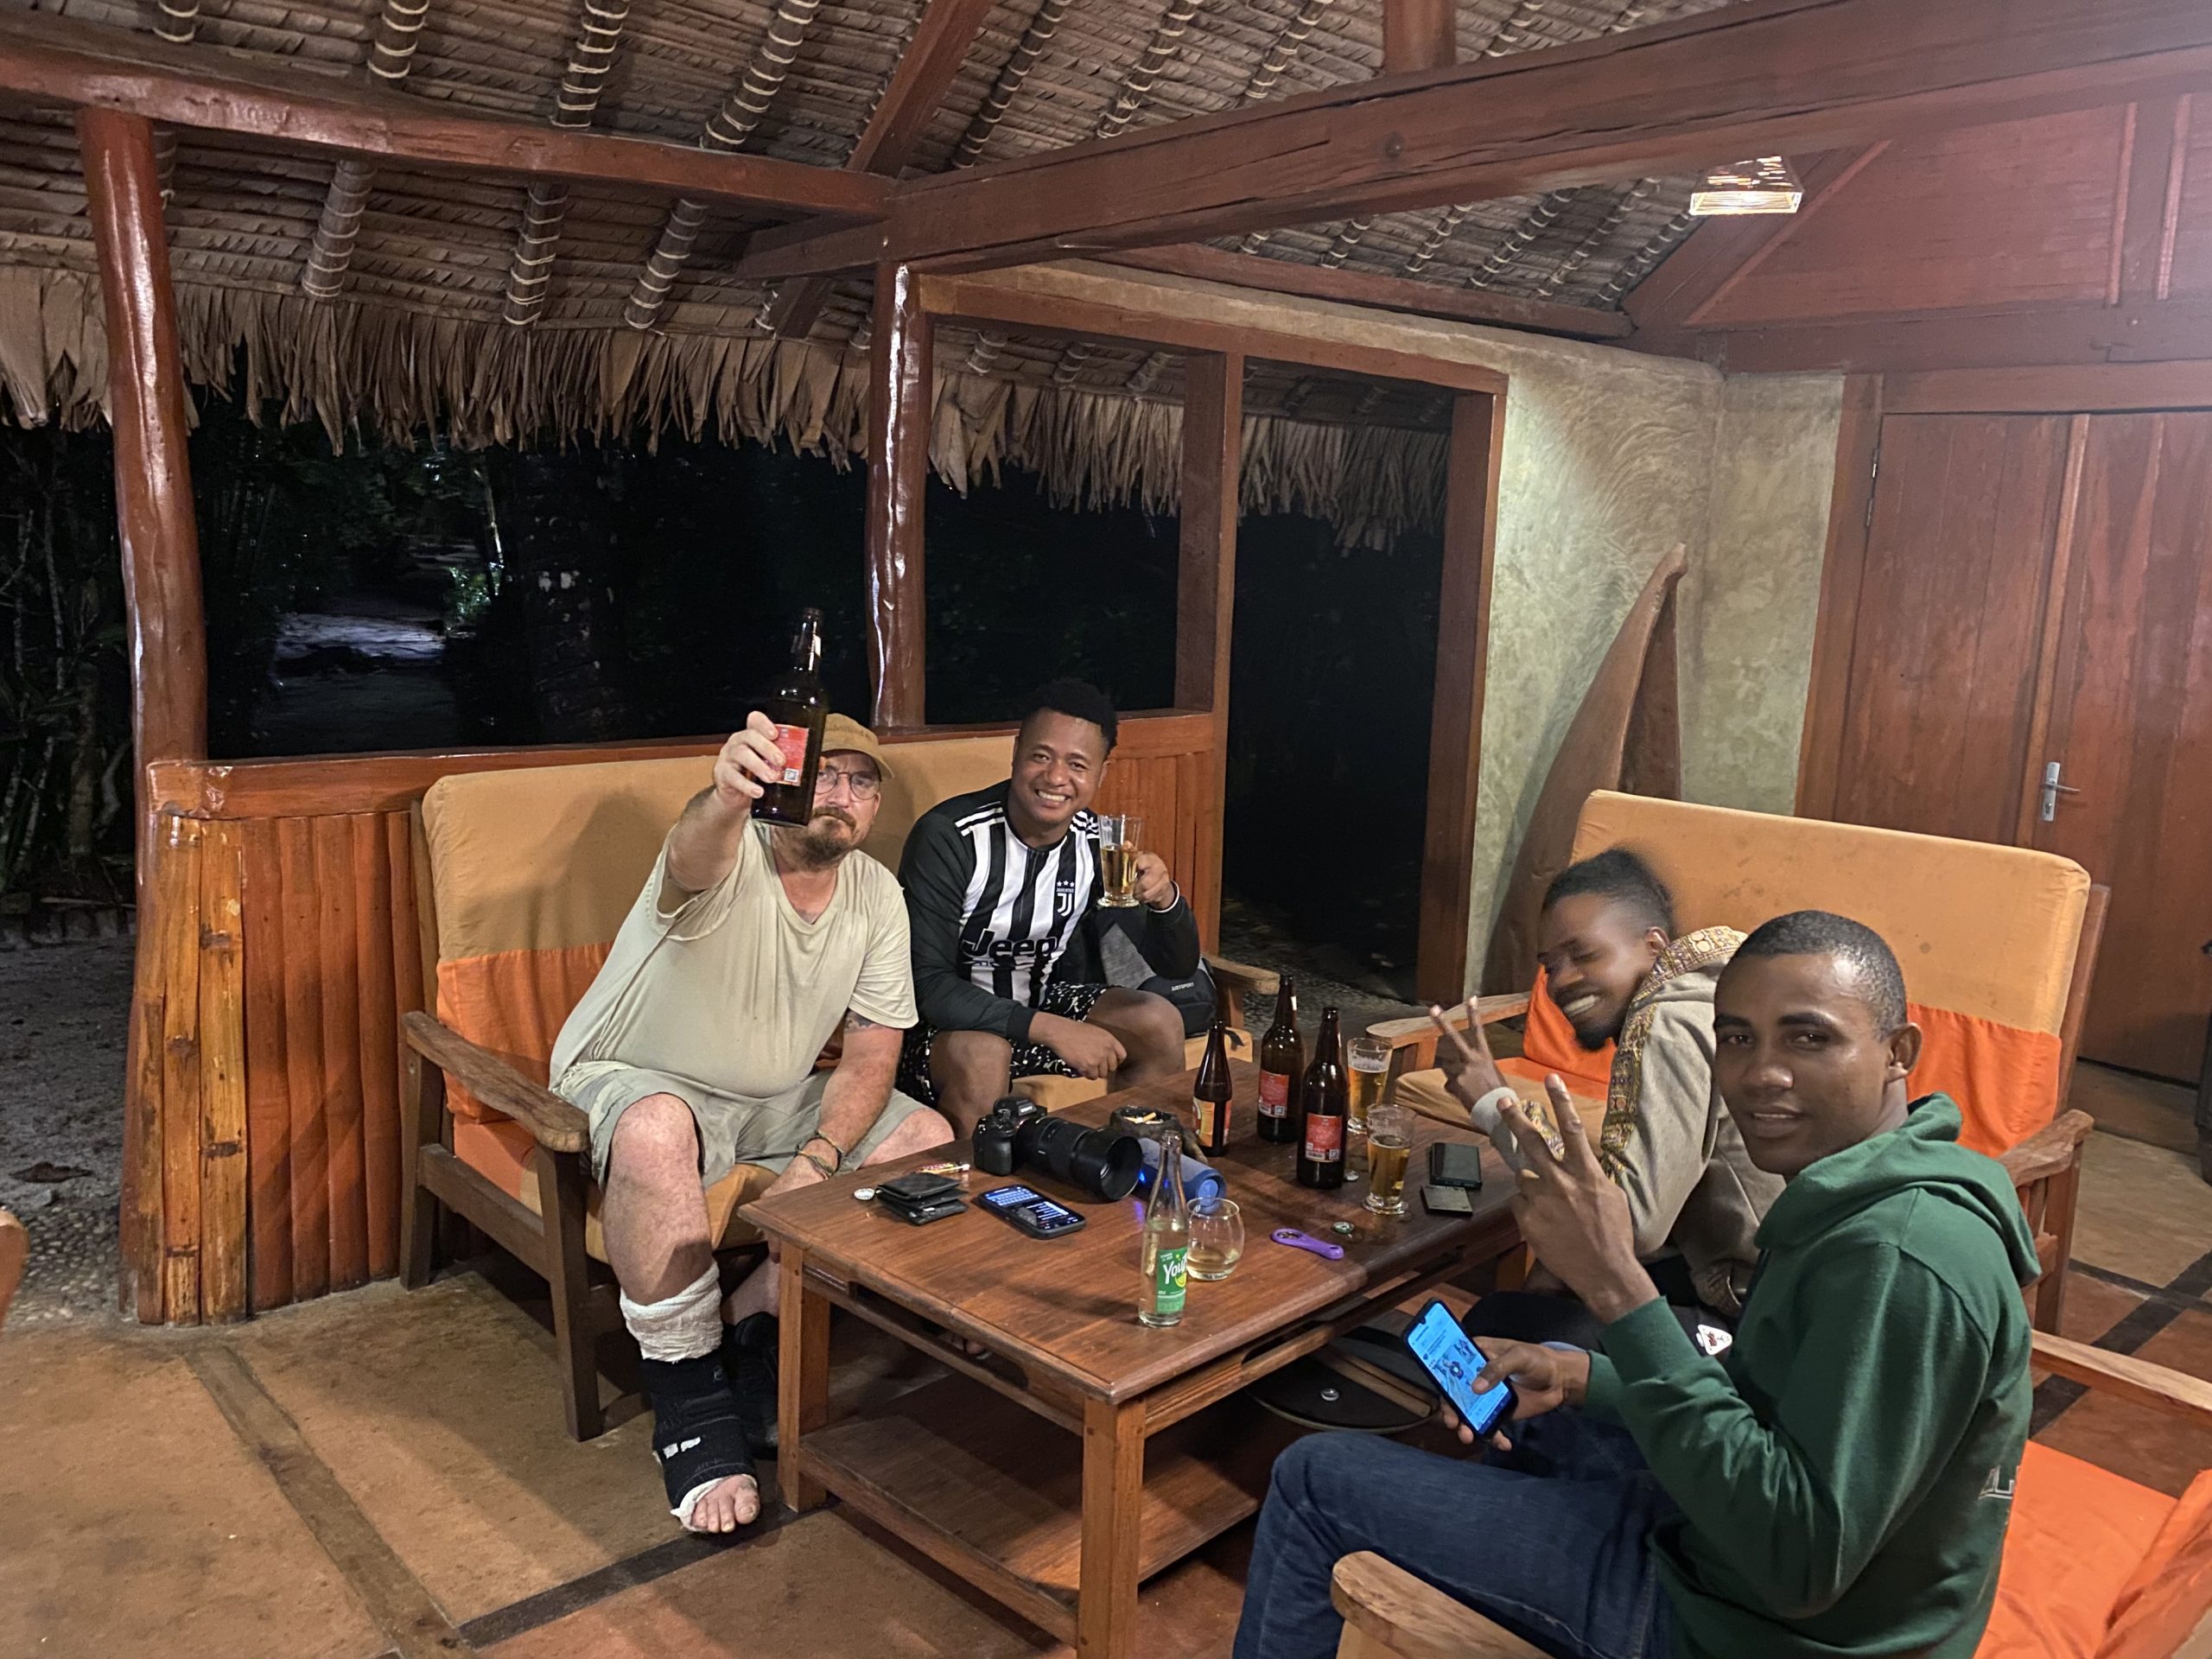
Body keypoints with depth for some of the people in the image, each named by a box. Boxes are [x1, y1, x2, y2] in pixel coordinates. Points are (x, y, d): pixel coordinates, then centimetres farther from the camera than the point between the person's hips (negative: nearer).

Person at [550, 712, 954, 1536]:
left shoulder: (878, 895, -5)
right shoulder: (729, 859, -22)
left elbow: (871, 1055, -5)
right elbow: (693, 857, -50)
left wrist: (816, 1159, -21)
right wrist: (728, 796, -74)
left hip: (778, 1099, 6)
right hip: (641, 1084, -5)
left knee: (928, 1140, -12)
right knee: (656, 1133, -39)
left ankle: (752, 1317, -4)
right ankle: (687, 1398, -20)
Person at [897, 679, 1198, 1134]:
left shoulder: (1097, 842, -7)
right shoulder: (948, 836, -23)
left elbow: (1178, 966, -3)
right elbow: (927, 986, -27)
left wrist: (1165, 899, -26)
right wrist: (1052, 1029, -32)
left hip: (1039, 1001, 6)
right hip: (942, 1022, -5)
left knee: (1160, 1022, -10)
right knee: (982, 1053, -36)